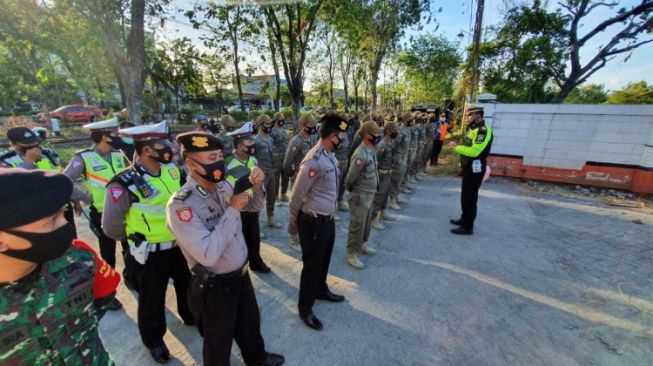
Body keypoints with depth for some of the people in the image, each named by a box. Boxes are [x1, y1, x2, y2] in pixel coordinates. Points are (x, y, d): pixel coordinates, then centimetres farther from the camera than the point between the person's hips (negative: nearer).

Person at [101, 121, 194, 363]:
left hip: (180, 246, 5)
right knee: (152, 300, 18)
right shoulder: (124, 184, -23)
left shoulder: (171, 170, -7)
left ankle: (191, 317, 55)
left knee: (188, 286, 26)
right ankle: (154, 340, 45)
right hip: (150, 255, -5)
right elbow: (111, 227, -12)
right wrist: (137, 237, 2)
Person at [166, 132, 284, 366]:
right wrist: (232, 210, -29)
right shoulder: (180, 204, -27)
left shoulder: (223, 186, -7)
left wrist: (257, 185, -13)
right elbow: (208, 255, -34)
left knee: (250, 322, 30)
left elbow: (254, 205, 8)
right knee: (219, 342, 20)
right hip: (215, 286, -7)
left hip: (241, 274, 7)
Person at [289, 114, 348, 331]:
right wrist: (294, 218, -3)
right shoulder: (314, 161, -27)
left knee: (324, 260, 27)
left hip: (328, 219, 9)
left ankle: (321, 290, 52)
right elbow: (297, 193, -18)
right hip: (313, 222, -8)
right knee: (312, 265, 9)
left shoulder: (330, 155, 2)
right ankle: (305, 309, 32)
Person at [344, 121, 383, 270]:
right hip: (360, 195, -9)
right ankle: (351, 254, 16)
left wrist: (372, 190, 16)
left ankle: (362, 244, 42)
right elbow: (350, 177, -21)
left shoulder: (371, 149, 4)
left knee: (367, 223, 22)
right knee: (357, 226, 2)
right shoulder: (361, 155, -27)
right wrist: (350, 189, -4)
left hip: (370, 194, 9)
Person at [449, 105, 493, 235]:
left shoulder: (483, 130, -19)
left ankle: (468, 227, 6)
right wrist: (463, 162, 8)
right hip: (468, 167, 10)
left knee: (470, 197, -4)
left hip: (475, 169, -10)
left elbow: (474, 151, -29)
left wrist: (456, 147, -19)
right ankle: (464, 219, 34)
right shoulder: (472, 128, 14)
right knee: (465, 195, 19)